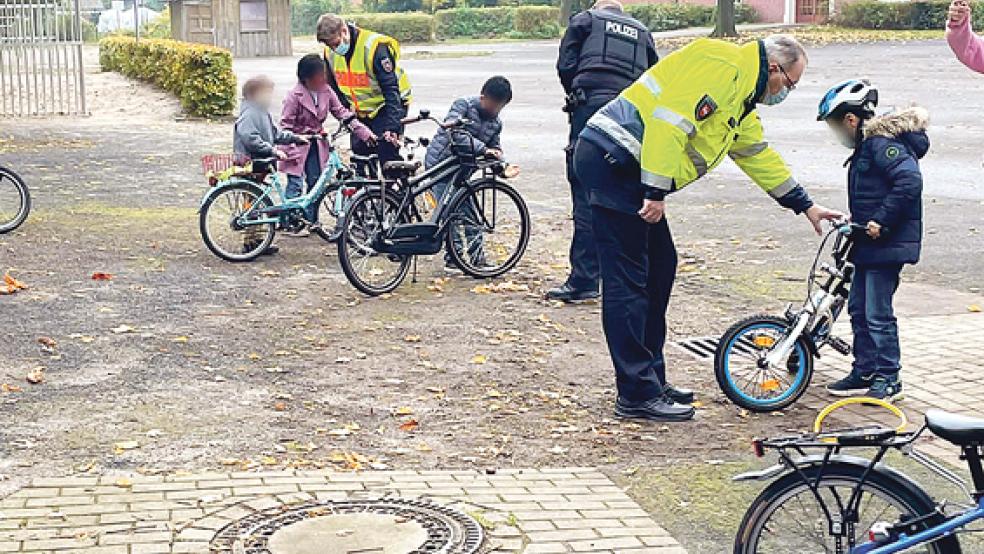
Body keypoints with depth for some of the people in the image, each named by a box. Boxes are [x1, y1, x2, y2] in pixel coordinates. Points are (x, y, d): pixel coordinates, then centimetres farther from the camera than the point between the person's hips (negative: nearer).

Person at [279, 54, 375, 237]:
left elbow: (342, 113, 2)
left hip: (316, 144, 6)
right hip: (298, 145, -6)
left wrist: (364, 132, -4)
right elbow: (286, 126, -16)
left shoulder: (326, 91, -3)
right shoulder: (295, 96, -19)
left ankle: (310, 220, 18)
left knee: (315, 183, 8)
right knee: (295, 184, -7)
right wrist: (291, 151, -23)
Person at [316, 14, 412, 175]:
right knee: (359, 153, 3)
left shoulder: (374, 47, -26)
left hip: (385, 106, -6)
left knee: (388, 154, -17)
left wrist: (392, 126, -32)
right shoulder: (330, 52, -6)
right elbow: (335, 87, 10)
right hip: (360, 111, 6)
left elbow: (391, 88, -27)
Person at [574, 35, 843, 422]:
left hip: (624, 170, 11)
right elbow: (670, 120, -21)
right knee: (628, 280, -8)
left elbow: (760, 157, 35)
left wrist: (806, 206, 39)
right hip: (612, 159, -11)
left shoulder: (740, 105, 24)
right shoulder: (722, 64, -10)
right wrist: (656, 192, -22)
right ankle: (638, 395, -5)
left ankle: (651, 380, 21)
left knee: (660, 266, 14)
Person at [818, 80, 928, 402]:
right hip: (869, 244, 10)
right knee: (858, 309, 14)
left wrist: (881, 221, -25)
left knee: (878, 313, -5)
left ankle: (889, 379, 5)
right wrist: (857, 224, 16)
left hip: (887, 244, -10)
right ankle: (865, 373, 23)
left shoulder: (882, 143, -16)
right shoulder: (867, 145, 15)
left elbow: (910, 182, -27)